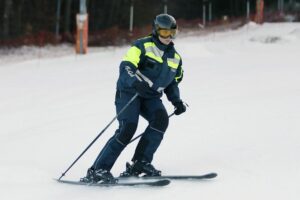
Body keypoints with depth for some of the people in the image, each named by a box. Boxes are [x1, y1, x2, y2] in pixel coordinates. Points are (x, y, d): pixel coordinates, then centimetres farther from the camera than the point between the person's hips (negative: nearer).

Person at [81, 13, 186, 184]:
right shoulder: (143, 46, -8)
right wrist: (137, 82, -39)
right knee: (128, 128, -22)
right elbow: (126, 66, -20)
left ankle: (141, 163, -15)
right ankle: (98, 170, -20)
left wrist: (177, 101, 9)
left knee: (161, 119, -23)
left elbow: (173, 83, 25)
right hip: (129, 91, -6)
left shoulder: (175, 58, 12)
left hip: (151, 96, 6)